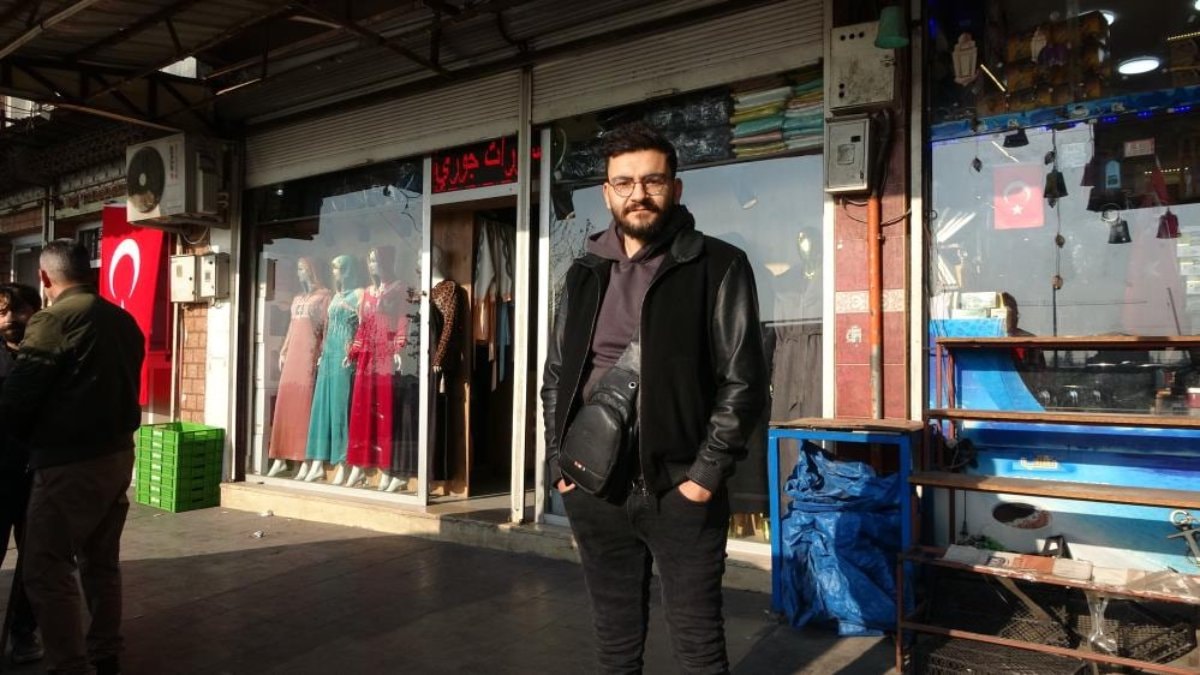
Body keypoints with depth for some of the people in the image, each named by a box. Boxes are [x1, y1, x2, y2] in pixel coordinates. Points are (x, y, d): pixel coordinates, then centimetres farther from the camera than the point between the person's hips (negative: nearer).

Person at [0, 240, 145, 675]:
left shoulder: (53, 320, -13)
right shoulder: (123, 320, 8)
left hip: (71, 462, -8)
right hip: (118, 452, 8)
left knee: (47, 572, 1)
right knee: (101, 562, 18)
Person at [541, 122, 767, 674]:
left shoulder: (718, 266, -3)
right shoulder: (585, 273, 11)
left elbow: (743, 381, -7)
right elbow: (556, 377, 14)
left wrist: (706, 475, -11)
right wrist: (560, 463, 5)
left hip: (680, 490, -4)